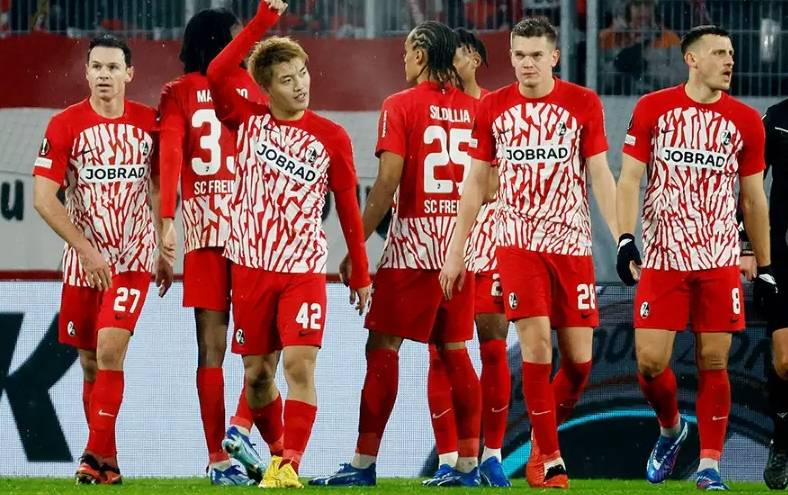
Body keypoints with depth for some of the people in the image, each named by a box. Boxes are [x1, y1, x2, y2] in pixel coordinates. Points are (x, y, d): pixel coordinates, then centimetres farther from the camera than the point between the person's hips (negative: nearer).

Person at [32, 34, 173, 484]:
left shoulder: (150, 123, 1)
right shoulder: (65, 126, -5)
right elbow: (44, 198, -10)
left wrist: (164, 252, 14)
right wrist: (86, 250, -17)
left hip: (134, 257, -1)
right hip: (83, 260, 1)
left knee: (110, 350, -18)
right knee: (91, 364, 6)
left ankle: (97, 455, -15)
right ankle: (106, 459, 19)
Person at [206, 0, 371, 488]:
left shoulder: (332, 137, 0)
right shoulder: (248, 119, 2)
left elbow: (348, 207, 6)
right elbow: (218, 74, -16)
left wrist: (361, 273, 7)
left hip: (305, 268, -2)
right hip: (252, 265, 2)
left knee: (300, 363, -16)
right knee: (257, 372, 7)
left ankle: (290, 465, -15)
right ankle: (277, 454, 25)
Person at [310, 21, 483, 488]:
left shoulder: (401, 106, -6)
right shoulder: (474, 107, 9)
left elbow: (388, 182, -12)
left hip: (413, 241, -5)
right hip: (461, 241, 5)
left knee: (383, 347, -3)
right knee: (454, 351, 10)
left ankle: (364, 463, -7)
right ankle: (468, 464, 8)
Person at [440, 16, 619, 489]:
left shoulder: (583, 104, 1)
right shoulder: (493, 108, 3)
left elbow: (600, 176, 2)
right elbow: (476, 182, 10)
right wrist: (456, 250, 7)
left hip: (572, 243, 1)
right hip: (518, 243, -1)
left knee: (579, 359, -2)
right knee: (536, 343, -13)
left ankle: (544, 434, 24)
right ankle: (549, 457, -4)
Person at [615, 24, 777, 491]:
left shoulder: (745, 121, 6)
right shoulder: (653, 109, 2)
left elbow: (754, 198, 12)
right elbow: (629, 179, 3)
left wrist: (766, 269, 11)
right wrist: (626, 239, -10)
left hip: (720, 259, 1)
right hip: (663, 257, -1)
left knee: (714, 362, -1)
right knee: (651, 361, -5)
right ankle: (671, 427, 25)